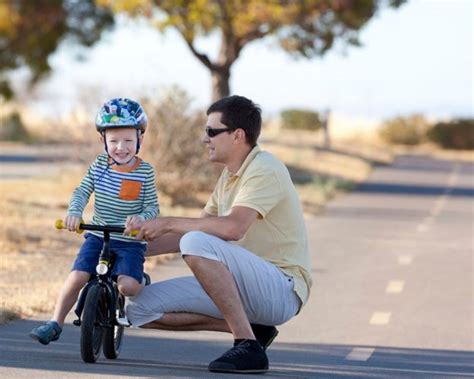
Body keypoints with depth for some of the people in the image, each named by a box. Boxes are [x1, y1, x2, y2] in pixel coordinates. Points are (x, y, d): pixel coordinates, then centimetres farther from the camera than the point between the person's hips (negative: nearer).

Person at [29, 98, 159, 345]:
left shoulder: (145, 172, -4)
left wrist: (141, 218, -27)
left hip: (130, 242, -2)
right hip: (97, 237, 2)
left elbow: (152, 207, -5)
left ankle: (141, 281, 13)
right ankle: (55, 324, -2)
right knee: (77, 277, -15)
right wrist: (74, 212, -21)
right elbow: (82, 191, 0)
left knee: (127, 285, -23)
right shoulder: (100, 165, 3)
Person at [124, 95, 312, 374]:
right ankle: (249, 327, 1)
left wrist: (169, 223, -19)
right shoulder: (230, 176, 17)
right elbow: (198, 227, 23)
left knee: (196, 244, -32)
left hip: (281, 286, -9)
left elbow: (232, 227, -29)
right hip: (249, 287, 9)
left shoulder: (264, 170, -13)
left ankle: (248, 346, -27)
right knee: (142, 308, -1)